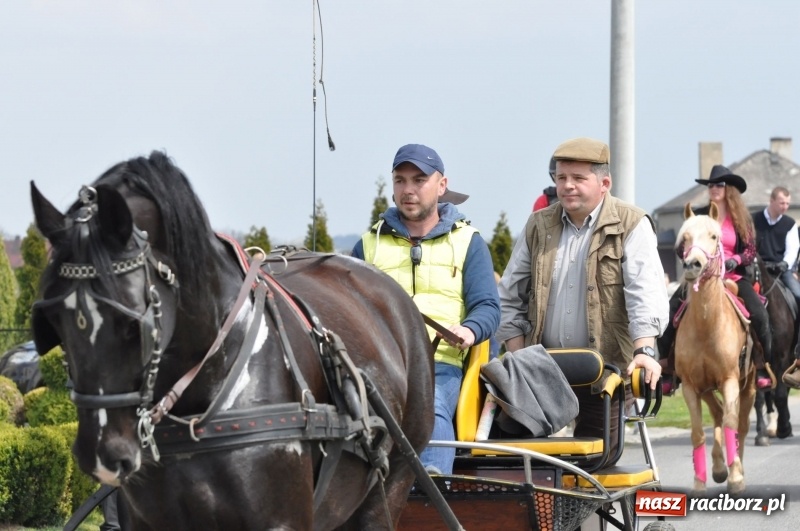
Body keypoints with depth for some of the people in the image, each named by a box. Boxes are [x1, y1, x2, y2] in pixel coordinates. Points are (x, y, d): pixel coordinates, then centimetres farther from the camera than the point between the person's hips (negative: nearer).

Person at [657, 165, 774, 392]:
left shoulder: (742, 219, 7)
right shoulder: (699, 216, 7)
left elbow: (751, 251, 3)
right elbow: (682, 246, 6)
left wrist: (735, 260, -18)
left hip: (734, 276, -1)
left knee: (759, 314, -23)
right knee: (669, 313, -18)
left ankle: (764, 367, -7)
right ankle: (668, 369, -7)